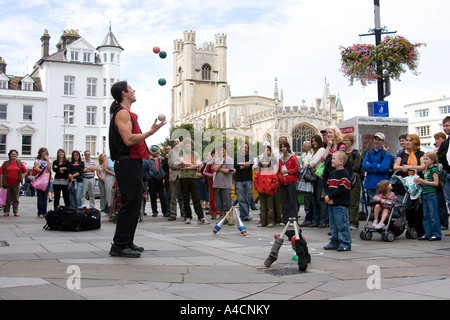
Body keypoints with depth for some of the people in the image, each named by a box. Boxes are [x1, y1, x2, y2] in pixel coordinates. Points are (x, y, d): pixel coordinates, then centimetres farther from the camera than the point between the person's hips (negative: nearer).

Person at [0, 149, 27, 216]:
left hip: (16, 184, 0)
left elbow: (25, 171, 11)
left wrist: (21, 178, 0)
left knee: (16, 198, 3)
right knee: (7, 198, 5)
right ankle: (6, 211, 12)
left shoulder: (19, 163, 5)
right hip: (7, 184, 0)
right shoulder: (6, 163, 3)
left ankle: (16, 211, 6)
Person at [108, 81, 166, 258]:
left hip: (132, 164, 11)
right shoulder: (122, 112, -10)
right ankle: (119, 246, -7)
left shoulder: (127, 113, 22)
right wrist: (151, 131, -20)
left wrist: (148, 151, 26)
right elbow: (128, 140, -21)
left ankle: (127, 243, 20)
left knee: (134, 205, 13)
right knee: (129, 204, -10)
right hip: (128, 164, -11)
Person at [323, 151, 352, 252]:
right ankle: (334, 242, 23)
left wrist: (330, 197, -16)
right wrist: (327, 196, -5)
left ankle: (345, 244, 2)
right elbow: (327, 186, 13)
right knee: (333, 225, 14)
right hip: (331, 204, 9)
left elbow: (342, 189, -18)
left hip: (341, 205, -9)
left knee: (342, 224, -5)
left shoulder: (344, 174, -12)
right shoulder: (332, 173, 15)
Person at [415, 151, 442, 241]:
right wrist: (420, 182, 5)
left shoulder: (434, 169, -10)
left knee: (433, 216, -4)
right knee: (426, 216, 11)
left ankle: (436, 234, 4)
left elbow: (436, 183, -16)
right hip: (425, 194, 9)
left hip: (432, 195, -9)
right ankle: (428, 234, 18)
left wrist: (423, 181, -16)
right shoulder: (426, 170, 15)